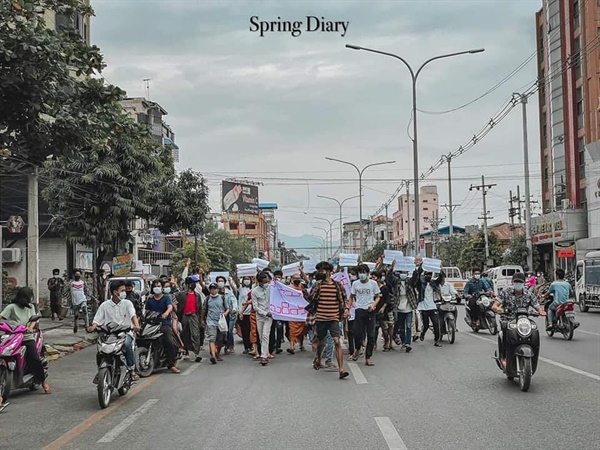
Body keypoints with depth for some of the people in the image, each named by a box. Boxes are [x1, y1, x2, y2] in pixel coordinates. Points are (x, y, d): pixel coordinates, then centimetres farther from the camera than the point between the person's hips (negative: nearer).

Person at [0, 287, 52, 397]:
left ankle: (43, 381, 6)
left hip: (27, 337, 3)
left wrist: (30, 327, -14)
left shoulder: (30, 307, 17)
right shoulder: (11, 307, 1)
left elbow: (34, 320, 7)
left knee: (35, 359, -14)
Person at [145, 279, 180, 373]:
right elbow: (147, 311, 20)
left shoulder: (166, 297, 7)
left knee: (172, 344, -20)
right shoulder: (150, 299, 19)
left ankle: (171, 365, -14)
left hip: (165, 324, -3)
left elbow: (170, 307, -11)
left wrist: (166, 313, -33)